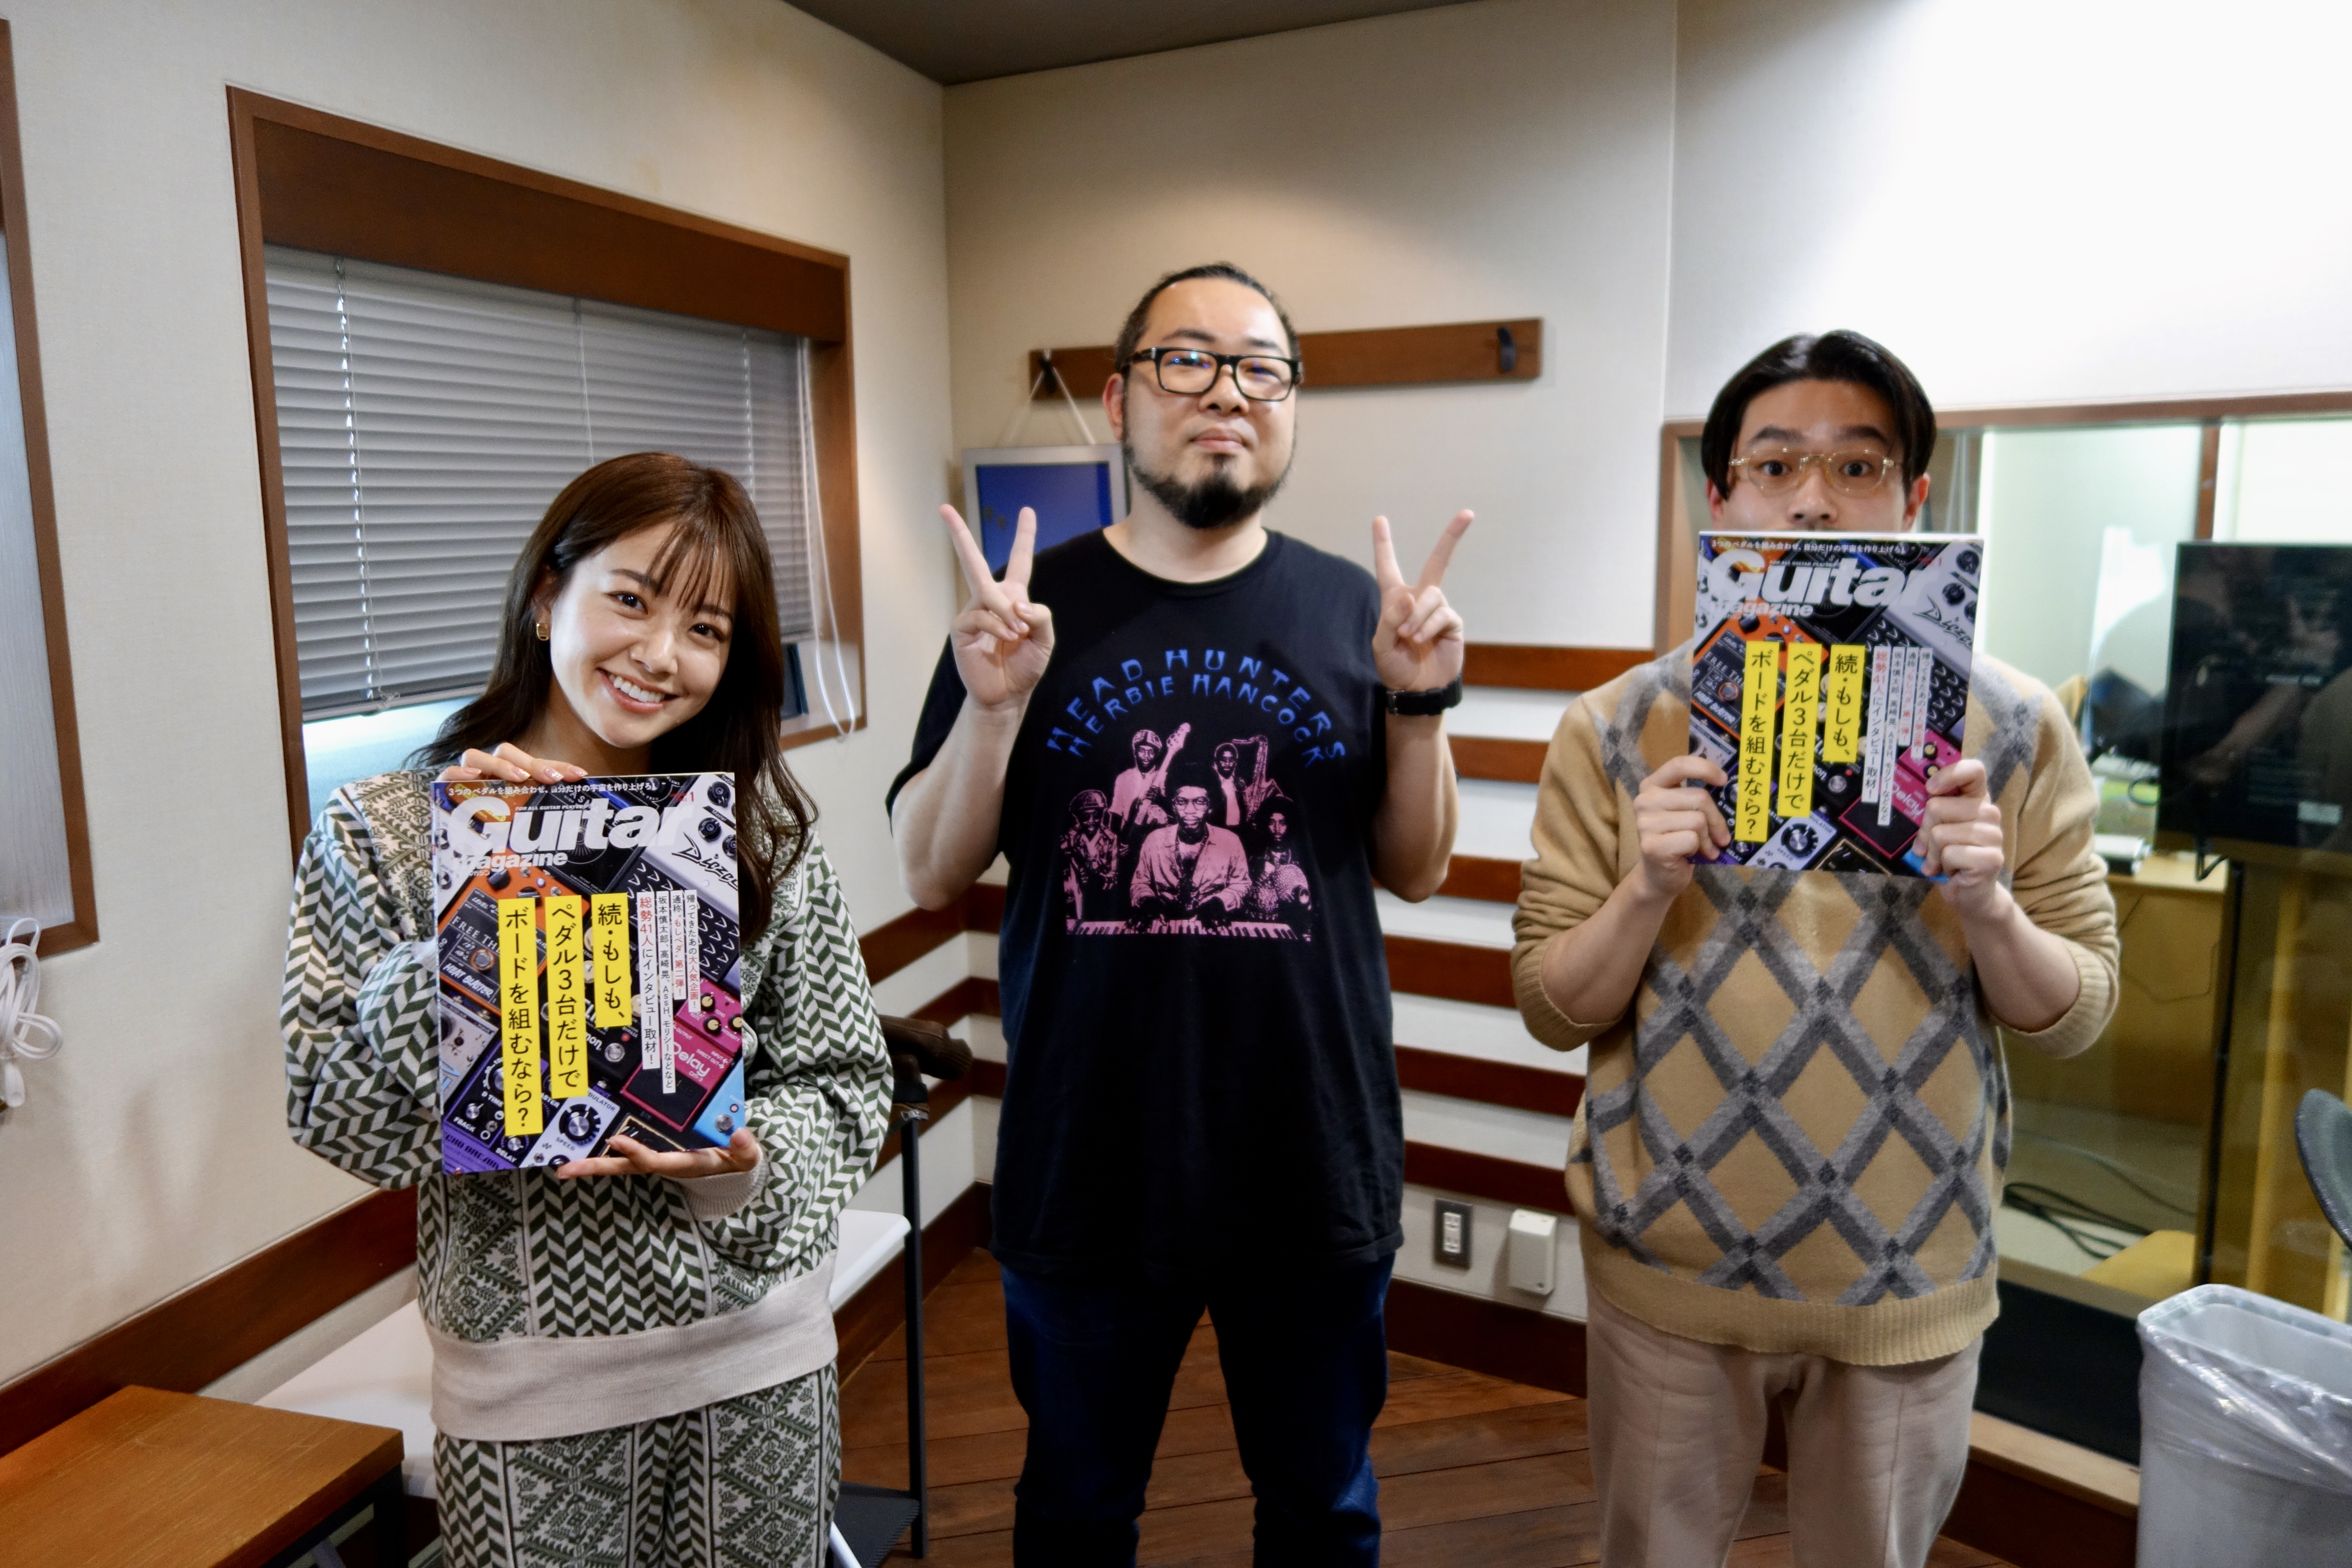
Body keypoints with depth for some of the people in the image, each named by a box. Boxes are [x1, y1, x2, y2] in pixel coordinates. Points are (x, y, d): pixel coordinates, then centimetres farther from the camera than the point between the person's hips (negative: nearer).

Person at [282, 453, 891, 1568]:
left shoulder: (762, 832, -2)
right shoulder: (378, 834, -5)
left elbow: (844, 1081, 0)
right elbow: (336, 1119, -10)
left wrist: (741, 1159, -19)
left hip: (757, 1351, 2)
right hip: (527, 1384, -1)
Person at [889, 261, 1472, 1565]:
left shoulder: (1350, 610, -1)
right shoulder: (1031, 606, -3)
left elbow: (1415, 870, 3)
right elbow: (931, 877, -4)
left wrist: (1420, 700, -13)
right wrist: (994, 706, -20)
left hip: (1314, 1164, 1)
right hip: (1086, 1165, 0)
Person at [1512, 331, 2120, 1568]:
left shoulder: (2013, 727, -4)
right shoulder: (1617, 729, -7)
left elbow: (2074, 1017, -1)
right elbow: (1552, 1009, -5)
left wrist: (1987, 907, -20)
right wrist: (1649, 890, -23)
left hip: (1910, 1276, 1)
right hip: (1671, 1268, 0)